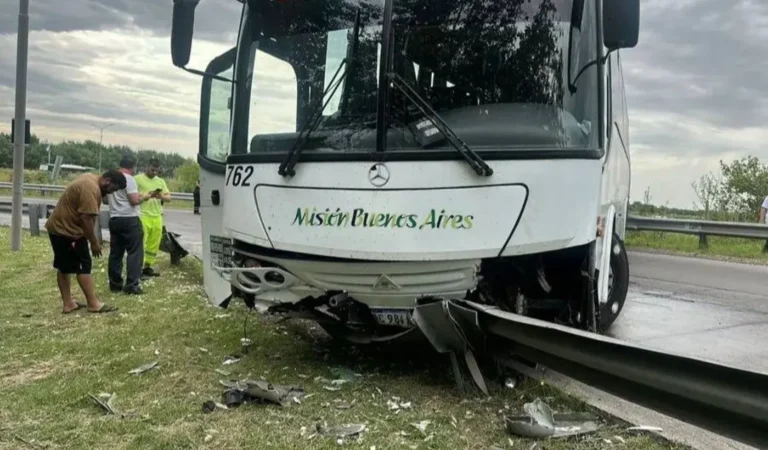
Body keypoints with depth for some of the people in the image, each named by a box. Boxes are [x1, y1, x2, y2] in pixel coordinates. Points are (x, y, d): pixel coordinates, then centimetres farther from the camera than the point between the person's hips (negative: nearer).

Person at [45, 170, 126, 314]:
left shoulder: (90, 178, 11)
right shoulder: (90, 189, -23)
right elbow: (86, 218, -26)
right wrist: (94, 243, -18)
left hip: (58, 227, 11)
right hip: (68, 230, -11)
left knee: (64, 267, 13)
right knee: (84, 266, -5)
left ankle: (68, 303, 19)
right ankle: (93, 304, -1)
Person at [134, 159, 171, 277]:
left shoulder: (161, 181, 18)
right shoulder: (138, 179, 1)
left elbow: (169, 197, 13)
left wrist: (162, 196, -8)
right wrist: (146, 195, -18)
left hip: (157, 217, 6)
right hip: (143, 216, -5)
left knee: (154, 244, 8)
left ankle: (148, 266, 19)